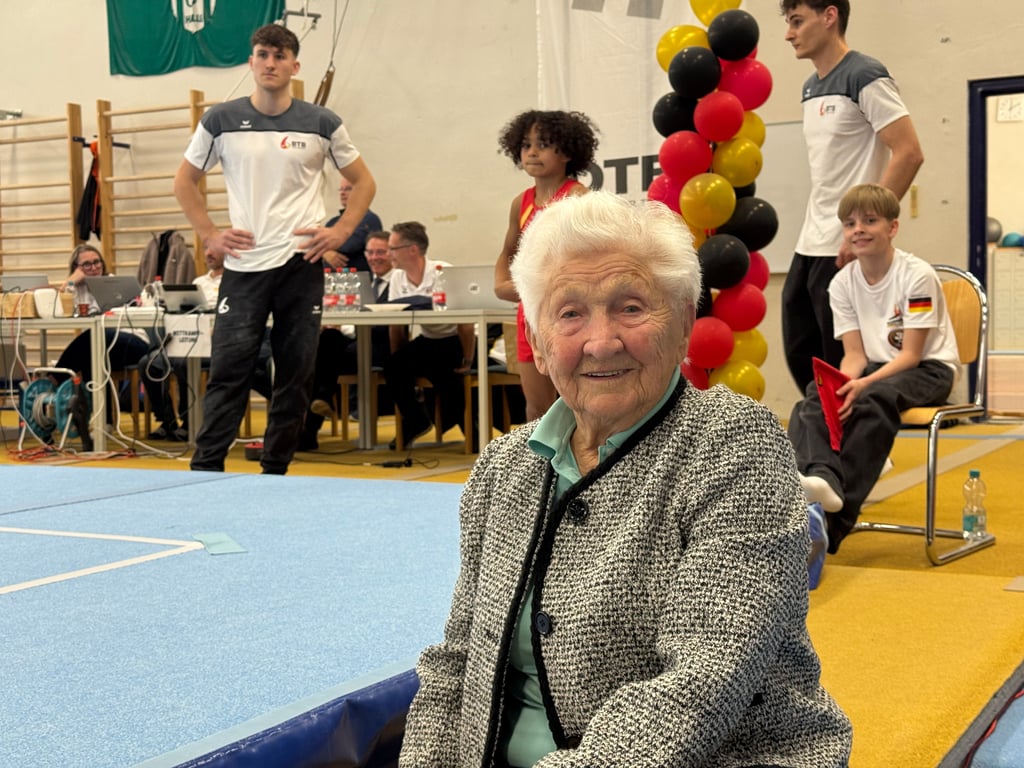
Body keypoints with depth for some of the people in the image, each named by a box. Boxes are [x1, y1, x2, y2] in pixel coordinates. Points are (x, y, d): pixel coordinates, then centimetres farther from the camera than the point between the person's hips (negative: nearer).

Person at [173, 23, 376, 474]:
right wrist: (209, 235, 2)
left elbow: (363, 182, 14)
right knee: (228, 369, -6)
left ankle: (276, 471, 15)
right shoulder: (221, 121, 4)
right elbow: (185, 183, 14)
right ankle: (205, 469, 0)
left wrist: (341, 232, 0)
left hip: (302, 264, 1)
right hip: (243, 264, -1)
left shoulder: (322, 124, 5)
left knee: (295, 374, 4)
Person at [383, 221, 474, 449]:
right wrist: (398, 360, -3)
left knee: (439, 368, -32)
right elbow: (396, 326, 4)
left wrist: (467, 362, -18)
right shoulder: (397, 278, 0)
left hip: (454, 341, -5)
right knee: (394, 368, -20)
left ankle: (469, 424, -6)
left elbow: (466, 323, -19)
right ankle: (415, 421, 4)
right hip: (426, 340, 5)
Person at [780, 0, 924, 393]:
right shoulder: (811, 87, 16)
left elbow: (909, 154, -17)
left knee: (843, 362, -2)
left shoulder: (865, 76, -9)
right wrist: (812, 224, 13)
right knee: (799, 353, 12)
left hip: (845, 250, -9)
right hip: (809, 244, 9)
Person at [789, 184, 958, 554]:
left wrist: (863, 384, -33)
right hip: (876, 367, 5)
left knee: (874, 400, -35)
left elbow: (911, 355, -17)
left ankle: (835, 522, -39)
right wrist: (843, 383, -25)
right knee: (813, 396, -24)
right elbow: (854, 353, -2)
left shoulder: (917, 275, -14)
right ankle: (822, 476, -50)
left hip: (929, 369, -5)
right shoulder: (842, 283, 1)